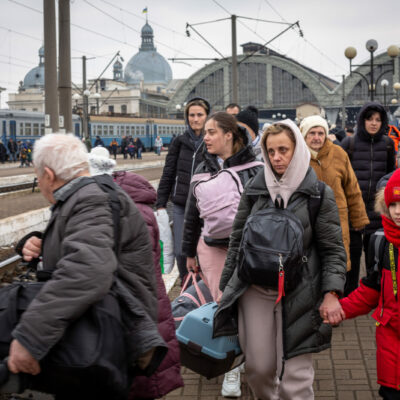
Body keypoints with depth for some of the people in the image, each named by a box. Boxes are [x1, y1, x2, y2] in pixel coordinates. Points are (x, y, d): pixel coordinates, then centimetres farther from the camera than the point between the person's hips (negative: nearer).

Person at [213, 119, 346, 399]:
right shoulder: (255, 188, 6)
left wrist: (331, 293, -13)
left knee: (295, 373, -4)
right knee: (259, 367, 5)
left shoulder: (319, 194, -1)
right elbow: (237, 240, 12)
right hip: (254, 289, 3)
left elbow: (333, 249, -1)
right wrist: (226, 285, 12)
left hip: (297, 293, -2)